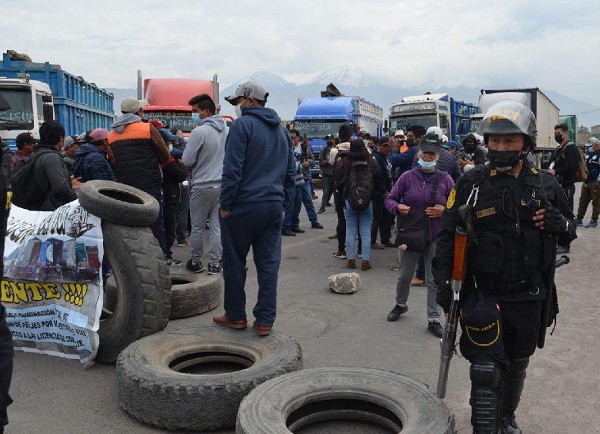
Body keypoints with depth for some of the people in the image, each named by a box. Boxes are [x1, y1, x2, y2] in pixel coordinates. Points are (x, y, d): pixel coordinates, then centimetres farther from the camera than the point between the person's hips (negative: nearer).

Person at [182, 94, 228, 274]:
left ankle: (195, 262, 19)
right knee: (217, 226, 8)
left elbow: (187, 160, -11)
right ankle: (215, 264, 11)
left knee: (197, 227, 8)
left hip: (202, 186, -5)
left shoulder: (199, 132, -15)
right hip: (222, 185, 5)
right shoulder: (228, 130, 5)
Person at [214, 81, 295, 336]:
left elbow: (232, 169, -14)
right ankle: (265, 321, 9)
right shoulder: (282, 130, 16)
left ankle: (236, 315, 18)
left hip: (244, 205, -6)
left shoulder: (242, 125, -7)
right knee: (269, 264, 6)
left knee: (234, 262, 8)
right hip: (274, 206, 6)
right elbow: (290, 172, 19)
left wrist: (225, 204, -8)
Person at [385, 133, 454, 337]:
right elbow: (390, 199, 3)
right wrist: (397, 207, -18)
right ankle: (401, 304, 42)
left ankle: (433, 319, 18)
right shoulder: (407, 176, -1)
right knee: (404, 275, 15)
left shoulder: (445, 179, 0)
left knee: (434, 280, 6)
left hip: (436, 238, 0)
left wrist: (444, 211, -16)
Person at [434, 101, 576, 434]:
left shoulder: (545, 186, 0)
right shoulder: (471, 183, -7)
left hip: (528, 296, 4)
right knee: (486, 369, -6)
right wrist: (443, 281, -7)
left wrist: (560, 224, -13)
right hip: (482, 292, -3)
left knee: (517, 364, 20)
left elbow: (570, 229, 11)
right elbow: (447, 235, -2)